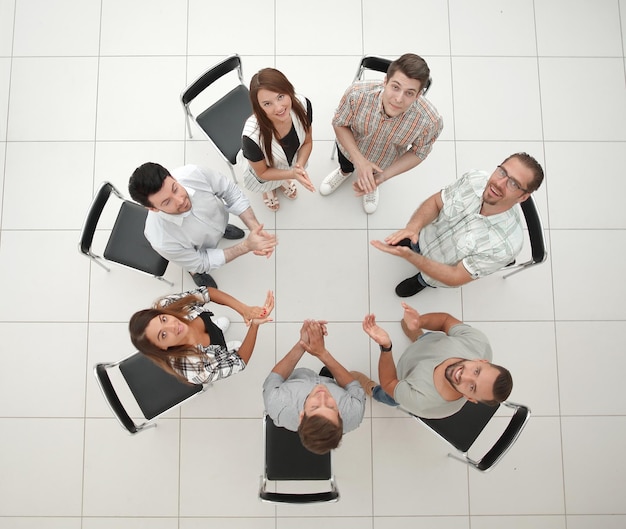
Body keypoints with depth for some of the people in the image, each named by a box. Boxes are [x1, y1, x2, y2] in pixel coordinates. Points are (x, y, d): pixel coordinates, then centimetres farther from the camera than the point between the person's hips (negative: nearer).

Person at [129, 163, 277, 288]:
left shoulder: (194, 174, -42)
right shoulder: (162, 240, -45)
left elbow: (231, 192, -24)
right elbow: (201, 263, -28)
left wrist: (255, 228, -35)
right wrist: (247, 246, -35)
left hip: (220, 220, 2)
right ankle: (194, 271, 61)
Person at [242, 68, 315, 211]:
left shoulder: (303, 105, -36)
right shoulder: (252, 136, -46)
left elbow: (307, 142, -15)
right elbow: (262, 172, -24)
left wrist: (300, 167, -32)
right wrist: (292, 174, -36)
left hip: (293, 163, 3)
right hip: (266, 175, -2)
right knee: (268, 185, 33)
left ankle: (283, 181, 70)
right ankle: (269, 189, 66)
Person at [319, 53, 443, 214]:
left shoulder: (431, 121, -41)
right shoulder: (357, 93, -43)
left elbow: (418, 152, -20)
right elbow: (339, 124, -23)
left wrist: (383, 176, -32)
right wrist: (360, 161, -36)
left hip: (385, 163, 0)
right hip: (349, 147, 0)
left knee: (374, 176, 35)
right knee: (346, 164, 35)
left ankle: (372, 184, 70)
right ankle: (344, 172, 71)